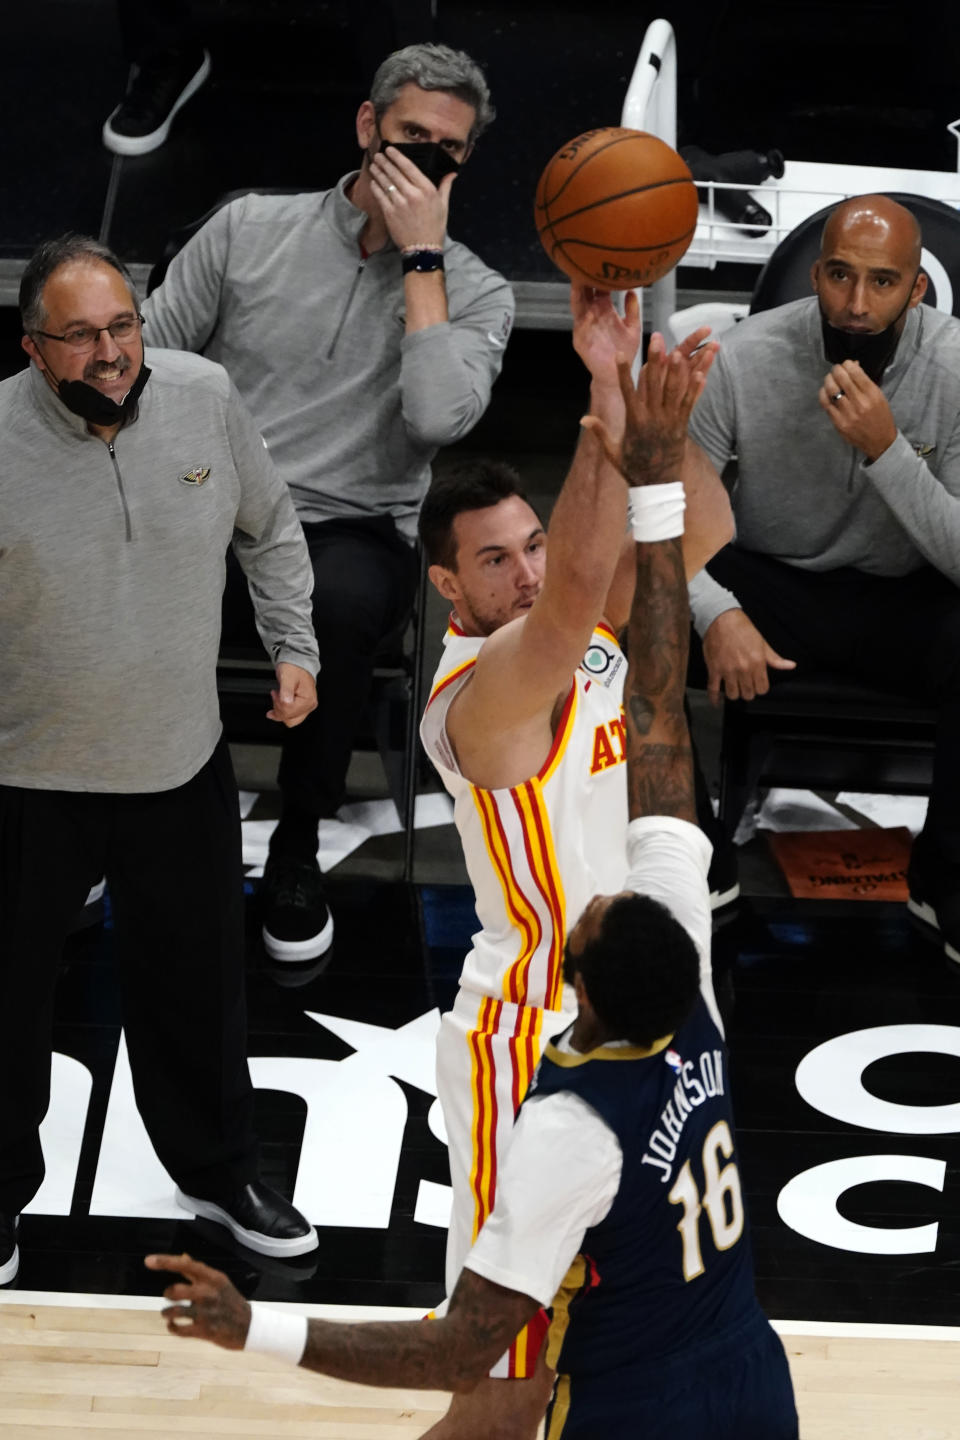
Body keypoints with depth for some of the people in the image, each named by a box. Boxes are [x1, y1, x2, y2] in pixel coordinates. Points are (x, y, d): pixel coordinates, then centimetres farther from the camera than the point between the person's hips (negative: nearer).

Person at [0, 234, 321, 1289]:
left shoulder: (203, 397, -9)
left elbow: (270, 527, 9)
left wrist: (294, 647, 5)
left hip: (183, 764, 3)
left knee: (198, 984, 20)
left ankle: (218, 1173, 44)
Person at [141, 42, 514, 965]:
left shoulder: (474, 292, 5)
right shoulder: (249, 229, 9)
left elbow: (439, 418, -15)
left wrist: (421, 256, -12)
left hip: (354, 534, -1)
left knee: (341, 602, -39)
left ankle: (297, 846, -16)